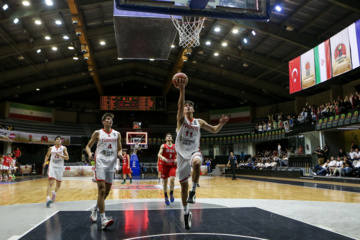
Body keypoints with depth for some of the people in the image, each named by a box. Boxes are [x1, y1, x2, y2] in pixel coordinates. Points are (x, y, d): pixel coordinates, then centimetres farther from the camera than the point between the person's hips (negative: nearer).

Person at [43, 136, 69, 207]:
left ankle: (54, 193, 45)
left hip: (60, 167, 1)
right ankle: (48, 199, -23)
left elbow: (67, 158, -6)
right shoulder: (51, 148, 4)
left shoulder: (64, 148, -1)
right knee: (50, 182, -17)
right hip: (52, 166, -1)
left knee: (58, 184, 14)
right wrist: (45, 162, 3)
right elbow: (47, 155, 20)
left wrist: (60, 155, -20)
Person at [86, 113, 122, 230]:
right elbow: (88, 146, 8)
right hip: (100, 163, -4)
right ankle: (103, 219, -12)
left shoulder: (117, 134, 9)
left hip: (111, 164, 4)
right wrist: (89, 153, -13)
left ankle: (95, 208, 40)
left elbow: (119, 149, 14)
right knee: (102, 190, -13)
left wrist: (119, 154, -8)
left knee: (107, 191, 13)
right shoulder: (97, 133, 3)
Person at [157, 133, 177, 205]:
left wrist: (177, 159, -7)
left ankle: (171, 193, 4)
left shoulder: (175, 146, 6)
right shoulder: (163, 146, -2)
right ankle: (166, 197, 20)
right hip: (165, 165, -1)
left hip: (172, 166, 1)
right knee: (165, 181, 5)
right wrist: (162, 158, -34)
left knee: (172, 179, -19)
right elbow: (159, 154, -13)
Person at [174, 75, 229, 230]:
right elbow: (179, 106, -20)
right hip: (182, 155, 0)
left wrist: (221, 123, -6)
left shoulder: (199, 122, 9)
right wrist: (182, 90, -35)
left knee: (196, 163, -39)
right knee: (183, 185, 5)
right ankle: (186, 213, 25)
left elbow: (214, 130, 16)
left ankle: (193, 190, -17)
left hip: (194, 152, 1)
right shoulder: (181, 119, -1)